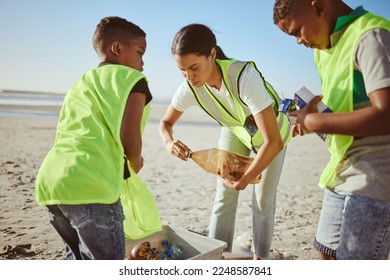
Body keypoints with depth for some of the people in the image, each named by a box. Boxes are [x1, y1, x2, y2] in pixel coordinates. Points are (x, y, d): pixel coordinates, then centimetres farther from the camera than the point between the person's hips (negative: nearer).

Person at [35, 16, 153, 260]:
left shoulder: (81, 83, 27)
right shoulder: (131, 78, 4)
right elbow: (129, 137, -9)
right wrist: (136, 162, 12)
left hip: (49, 180, 8)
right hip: (88, 185, -8)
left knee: (81, 259, 26)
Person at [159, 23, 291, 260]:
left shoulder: (245, 77, -42)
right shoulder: (190, 87, -26)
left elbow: (273, 141, -42)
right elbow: (166, 122, -9)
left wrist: (247, 178, -38)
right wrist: (169, 142, -31)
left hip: (271, 130, -3)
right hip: (235, 130, 4)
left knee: (263, 200, 1)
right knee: (224, 196, -1)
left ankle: (260, 257, 22)